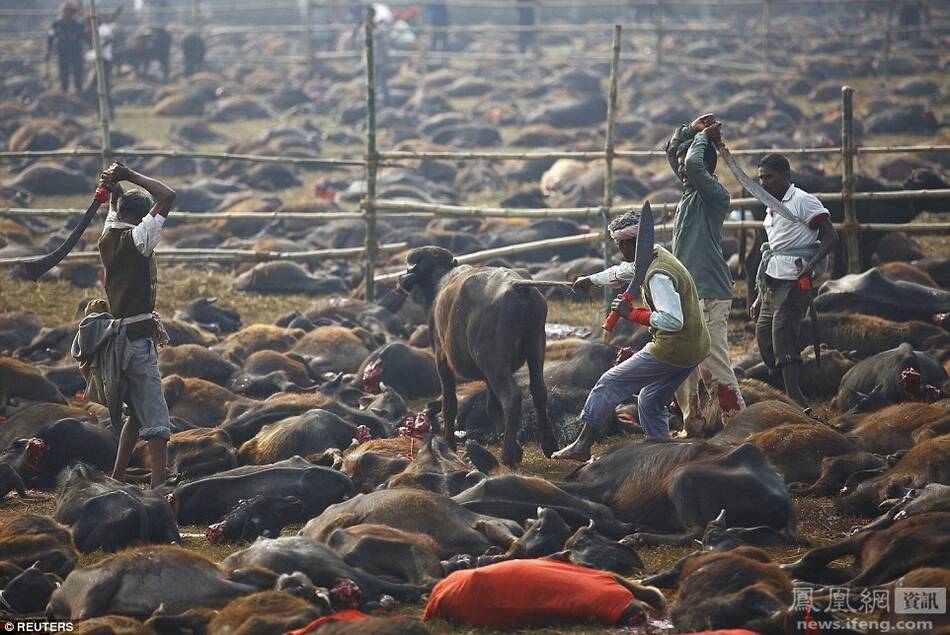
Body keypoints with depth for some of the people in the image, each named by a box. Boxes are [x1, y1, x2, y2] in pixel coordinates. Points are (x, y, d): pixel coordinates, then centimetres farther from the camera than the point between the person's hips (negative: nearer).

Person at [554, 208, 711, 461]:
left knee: (610, 383, 0)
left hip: (672, 351, -9)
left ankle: (583, 445, 5)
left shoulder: (657, 275, -22)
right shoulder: (657, 256, 9)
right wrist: (591, 280, 45)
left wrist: (632, 314, -22)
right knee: (651, 402, 22)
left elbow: (672, 320, -31)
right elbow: (623, 271, 30)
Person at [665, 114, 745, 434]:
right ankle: (694, 423, 22)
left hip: (709, 294, -10)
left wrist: (702, 137, -11)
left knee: (715, 365, -12)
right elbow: (672, 150, 26)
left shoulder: (715, 194, -11)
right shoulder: (690, 189, 15)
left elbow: (693, 163, -28)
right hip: (686, 293, 10)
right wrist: (692, 129, 12)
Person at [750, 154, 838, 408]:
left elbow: (831, 237, -12)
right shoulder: (772, 208, 21)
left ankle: (795, 400, -21)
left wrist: (810, 266, -25)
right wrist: (760, 297, 23)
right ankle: (795, 399, 5)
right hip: (772, 282, 9)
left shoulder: (803, 201, -6)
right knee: (764, 333, 2)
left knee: (782, 332, -19)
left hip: (794, 280, -9)